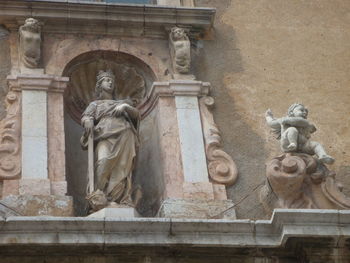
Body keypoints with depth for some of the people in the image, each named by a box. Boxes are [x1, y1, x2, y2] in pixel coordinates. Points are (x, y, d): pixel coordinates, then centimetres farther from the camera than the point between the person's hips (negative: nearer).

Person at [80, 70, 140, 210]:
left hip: (124, 137, 2)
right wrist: (88, 121, -13)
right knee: (103, 160, -29)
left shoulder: (121, 102, 36)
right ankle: (99, 194, -36)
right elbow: (86, 116, 12)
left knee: (122, 167, -18)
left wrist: (126, 106, 0)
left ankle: (115, 199, -28)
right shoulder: (95, 104, 30)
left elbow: (136, 114, 20)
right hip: (105, 137, -2)